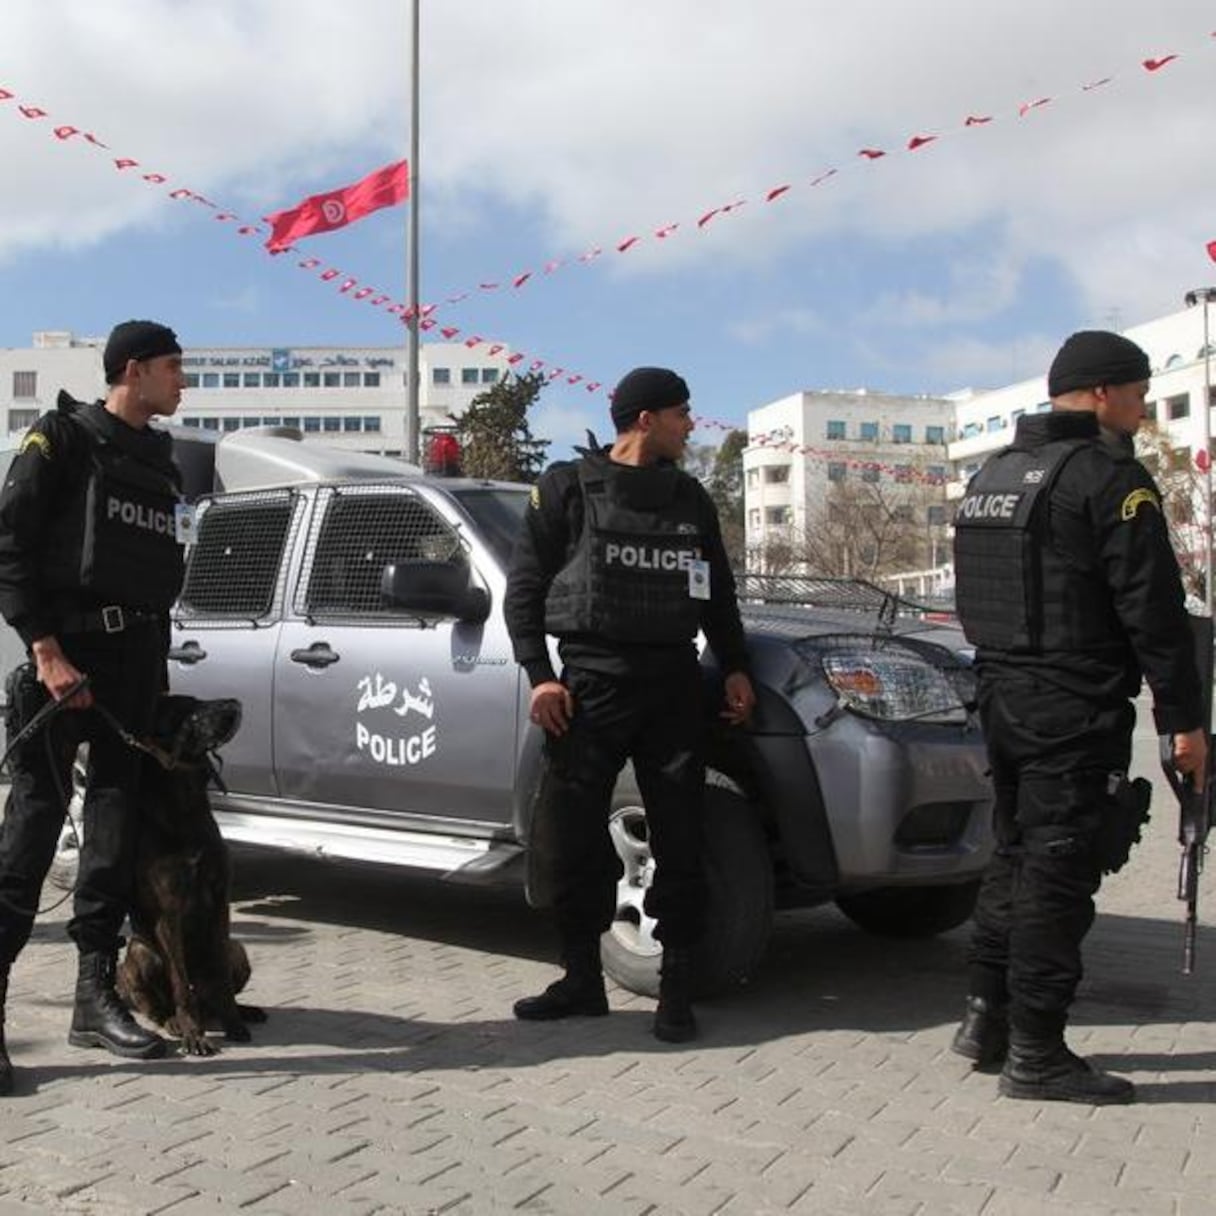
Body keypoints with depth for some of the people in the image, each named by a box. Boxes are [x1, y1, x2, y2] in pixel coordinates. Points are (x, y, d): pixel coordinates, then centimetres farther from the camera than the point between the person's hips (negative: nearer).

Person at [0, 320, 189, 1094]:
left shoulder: (162, 463, 19)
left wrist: (157, 673, 14)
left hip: (135, 663, 7)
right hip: (64, 655, -6)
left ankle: (96, 996, 13)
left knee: (119, 830, 6)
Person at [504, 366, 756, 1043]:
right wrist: (540, 675, -7)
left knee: (680, 841, 0)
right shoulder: (569, 488, 4)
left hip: (673, 682, 3)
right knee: (575, 839, 0)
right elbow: (524, 587, 2)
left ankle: (678, 990, 9)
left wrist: (734, 667, 12)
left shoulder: (689, 497, 16)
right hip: (590, 682, -3)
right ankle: (582, 980, 16)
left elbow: (718, 591, 23)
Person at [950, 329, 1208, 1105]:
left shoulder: (993, 476, 16)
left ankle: (987, 1015, 23)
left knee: (1016, 856, 17)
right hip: (1076, 710, -8)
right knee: (1059, 870, -3)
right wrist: (1185, 718, -11)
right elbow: (1153, 610, -14)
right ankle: (1035, 1054, 2)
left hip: (1003, 698, 9)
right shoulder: (1109, 475, -11)